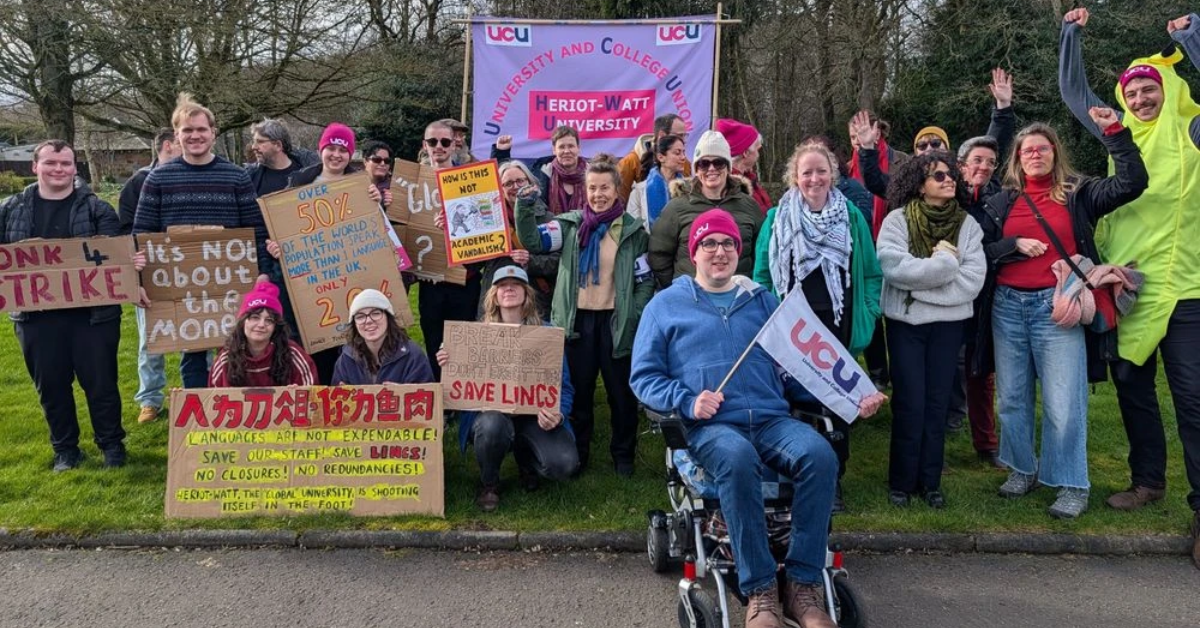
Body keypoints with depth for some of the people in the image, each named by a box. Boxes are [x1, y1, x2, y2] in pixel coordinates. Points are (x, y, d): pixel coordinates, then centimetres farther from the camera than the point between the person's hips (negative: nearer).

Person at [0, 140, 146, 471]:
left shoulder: (96, 209, 1)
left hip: (92, 311, -2)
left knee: (100, 381, 4)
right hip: (36, 313, 3)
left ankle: (111, 443, 20)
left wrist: (133, 262, -26)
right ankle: (65, 449, 26)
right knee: (51, 385, 11)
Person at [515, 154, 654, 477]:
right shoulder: (571, 223, 3)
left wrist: (634, 318, -11)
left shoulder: (633, 230, 0)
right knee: (578, 390, 12)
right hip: (577, 319, 1)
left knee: (621, 391, 9)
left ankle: (623, 454, 25)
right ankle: (576, 453, 27)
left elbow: (646, 281, 1)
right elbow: (533, 241, -9)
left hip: (616, 320, -1)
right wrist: (524, 208, -23)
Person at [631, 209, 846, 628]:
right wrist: (687, 401, -10)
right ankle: (759, 589, -25)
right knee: (737, 459, -38)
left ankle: (803, 583, -18)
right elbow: (643, 376, 9)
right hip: (712, 426, -3)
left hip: (772, 419, 3)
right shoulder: (666, 304, 13)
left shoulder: (763, 301, 22)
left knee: (820, 455, -29)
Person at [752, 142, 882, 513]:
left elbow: (871, 273, 8)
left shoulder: (852, 217, 5)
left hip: (838, 328, 1)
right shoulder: (776, 219, 2)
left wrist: (868, 314, -3)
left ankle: (832, 481, 21)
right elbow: (762, 274, 4)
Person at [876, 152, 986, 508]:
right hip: (905, 321, -3)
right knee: (909, 403, -1)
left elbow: (974, 279, -7)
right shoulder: (897, 220, -4)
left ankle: (930, 481, 19)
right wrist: (943, 263, -15)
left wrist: (922, 280, -14)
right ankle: (901, 481, 13)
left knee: (937, 403, 8)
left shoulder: (967, 224, 4)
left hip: (949, 322, 3)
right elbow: (895, 268, -19)